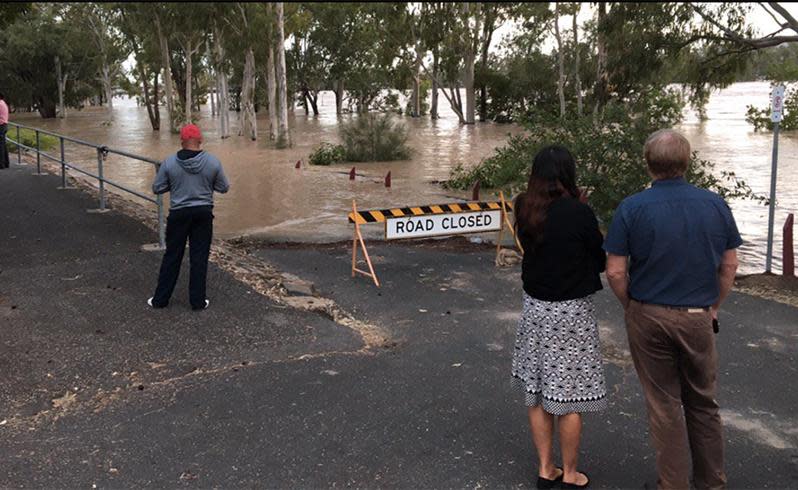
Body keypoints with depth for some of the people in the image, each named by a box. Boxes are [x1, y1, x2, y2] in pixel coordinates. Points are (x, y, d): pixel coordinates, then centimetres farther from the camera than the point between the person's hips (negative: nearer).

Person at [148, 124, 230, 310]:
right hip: (203, 213, 0)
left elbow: (157, 188, -2)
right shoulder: (213, 162, -8)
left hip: (178, 214, 0)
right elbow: (224, 188, 2)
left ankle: (160, 298, 18)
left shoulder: (169, 163, -9)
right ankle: (198, 301, 11)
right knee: (199, 257, 7)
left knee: (172, 256, 11)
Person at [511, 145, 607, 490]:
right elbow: (600, 259, -5)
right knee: (569, 397, 7)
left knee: (536, 390, 14)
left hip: (535, 307, 5)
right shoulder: (578, 212, -16)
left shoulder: (525, 211, -2)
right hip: (571, 311, -5)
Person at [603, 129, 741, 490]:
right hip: (698, 317, 2)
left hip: (648, 316, -2)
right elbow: (729, 265, 3)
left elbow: (615, 271, -11)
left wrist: (631, 307, 5)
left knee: (664, 405, 10)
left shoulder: (632, 208, -11)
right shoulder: (715, 204, -3)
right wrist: (713, 307, 15)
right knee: (703, 402, 18)